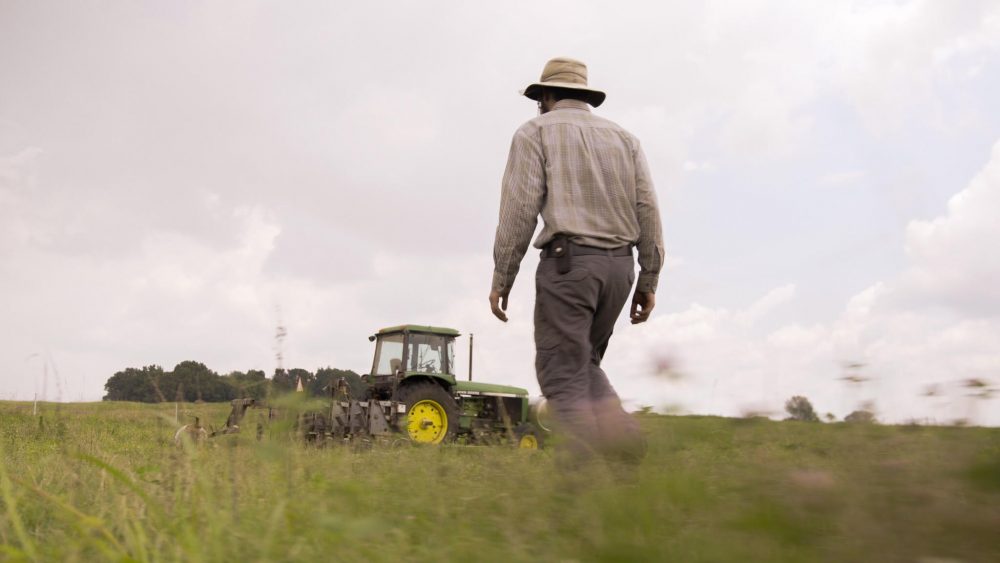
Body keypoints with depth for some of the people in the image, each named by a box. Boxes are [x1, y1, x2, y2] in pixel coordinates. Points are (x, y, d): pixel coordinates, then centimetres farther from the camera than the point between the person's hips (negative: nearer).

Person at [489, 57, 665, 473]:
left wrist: (501, 279, -3)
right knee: (582, 363, 19)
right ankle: (620, 433, -3)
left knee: (562, 374, -2)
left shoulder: (536, 132, 5)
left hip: (568, 262, -6)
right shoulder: (622, 137, 18)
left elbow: (519, 209, -7)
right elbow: (647, 210, 9)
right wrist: (648, 282, 11)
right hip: (618, 265, 6)